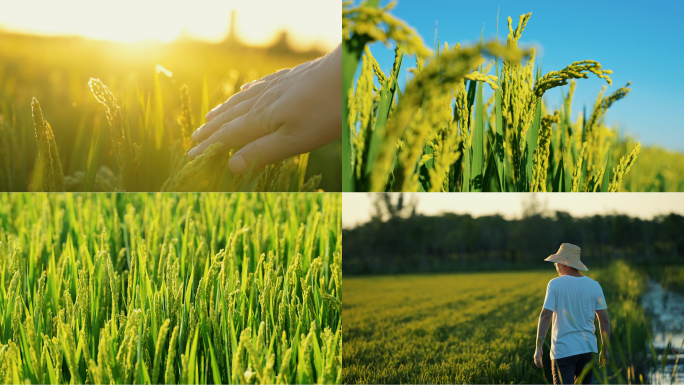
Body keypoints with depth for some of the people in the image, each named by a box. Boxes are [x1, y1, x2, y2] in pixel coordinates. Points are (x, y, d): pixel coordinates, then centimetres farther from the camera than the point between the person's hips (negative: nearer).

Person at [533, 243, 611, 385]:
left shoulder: (555, 284, -8)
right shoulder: (594, 285, 5)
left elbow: (545, 316, -14)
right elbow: (604, 319, 5)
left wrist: (538, 348, -13)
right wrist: (605, 349, 13)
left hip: (563, 351, -4)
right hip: (588, 349, 5)